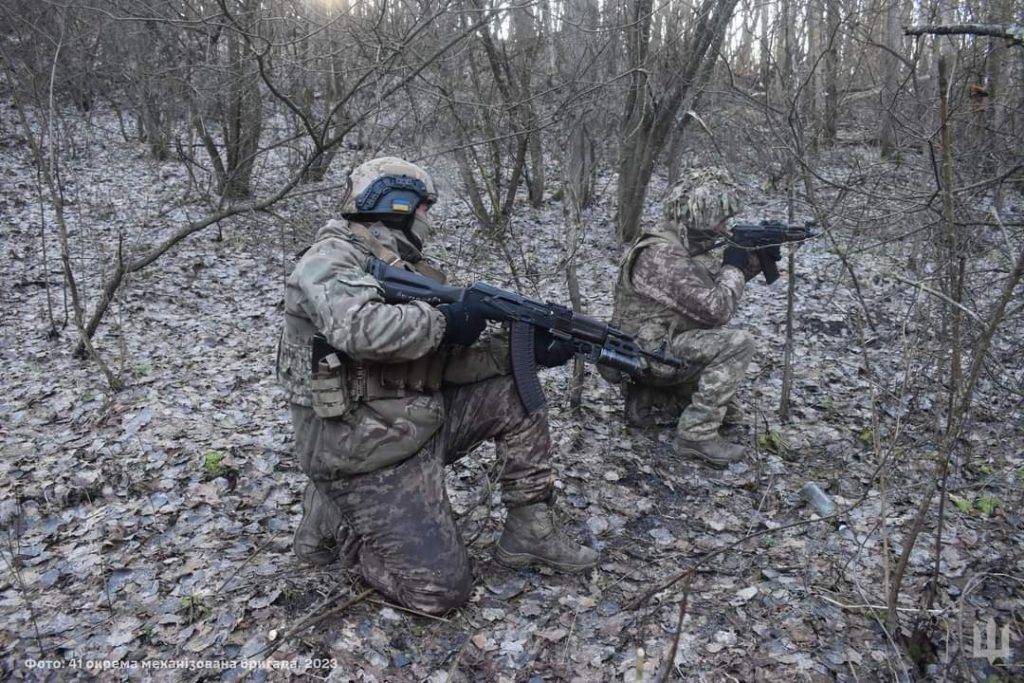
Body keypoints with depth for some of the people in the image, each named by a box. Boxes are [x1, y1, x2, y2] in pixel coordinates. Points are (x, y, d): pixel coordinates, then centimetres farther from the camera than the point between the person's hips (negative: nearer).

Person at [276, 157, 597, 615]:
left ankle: (529, 532, 9)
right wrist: (443, 321, -21)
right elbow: (358, 328, -36)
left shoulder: (402, 269, 12)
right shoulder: (331, 258, -14)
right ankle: (335, 524, 12)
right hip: (365, 454, -8)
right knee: (441, 588, -9)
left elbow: (446, 360, 6)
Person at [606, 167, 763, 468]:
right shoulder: (661, 255, -24)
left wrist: (752, 263, 5)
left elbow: (711, 287, 17)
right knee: (737, 343, -18)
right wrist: (734, 268, -7)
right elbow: (716, 309, -23)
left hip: (654, 349, 10)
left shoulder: (679, 244, 8)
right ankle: (697, 435, -14)